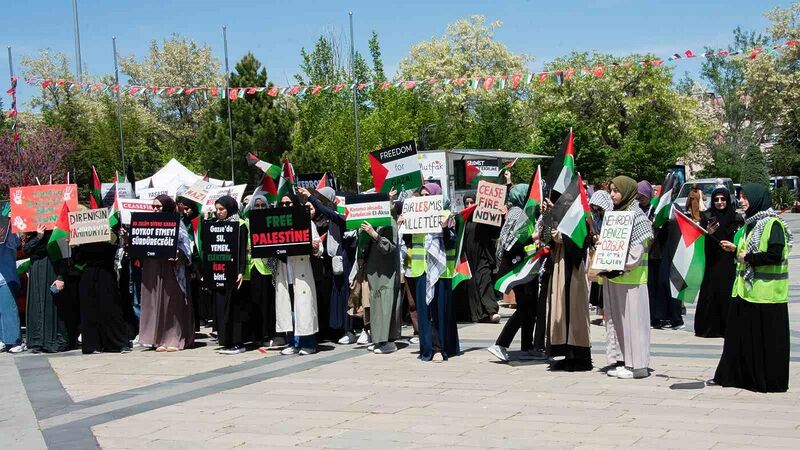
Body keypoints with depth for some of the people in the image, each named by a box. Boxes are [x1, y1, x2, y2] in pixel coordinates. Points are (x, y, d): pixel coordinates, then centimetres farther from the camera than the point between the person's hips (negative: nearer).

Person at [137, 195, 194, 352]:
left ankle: (175, 340, 2)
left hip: (170, 269, -5)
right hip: (152, 269, 5)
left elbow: (184, 246, -5)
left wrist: (176, 255, -23)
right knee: (155, 303, 3)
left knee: (172, 303, -2)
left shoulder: (177, 224, 0)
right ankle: (160, 340, 7)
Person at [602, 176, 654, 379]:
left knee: (633, 318, -5)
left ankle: (638, 365, -1)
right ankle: (627, 362, 16)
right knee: (619, 320, 10)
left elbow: (637, 248, -15)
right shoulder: (616, 213, 15)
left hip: (631, 276, -8)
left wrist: (621, 268, -19)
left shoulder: (636, 215, -9)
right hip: (615, 276, 8)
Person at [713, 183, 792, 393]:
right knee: (741, 334, 10)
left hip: (765, 291, -9)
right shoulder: (752, 223, 16)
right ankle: (741, 375, 18)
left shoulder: (773, 224, -12)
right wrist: (736, 249, 11)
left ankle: (769, 381, 7)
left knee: (766, 338, -2)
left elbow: (775, 255, -21)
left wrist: (747, 257, -13)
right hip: (747, 289, 9)